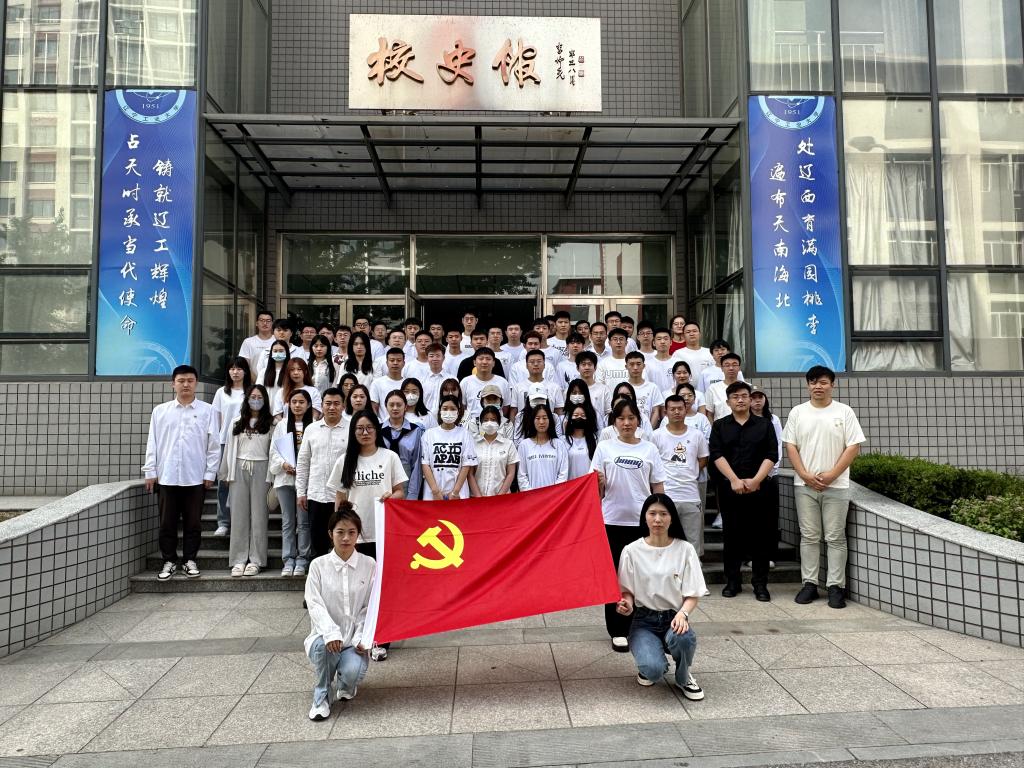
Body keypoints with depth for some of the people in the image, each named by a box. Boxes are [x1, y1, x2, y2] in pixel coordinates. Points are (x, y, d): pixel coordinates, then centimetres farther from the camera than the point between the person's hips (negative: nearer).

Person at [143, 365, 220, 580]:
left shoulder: (208, 411, 1)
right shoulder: (160, 411, 7)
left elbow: (214, 445, 0)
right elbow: (152, 443, 7)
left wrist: (210, 473, -4)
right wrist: (150, 471, 2)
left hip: (195, 477, -1)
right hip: (166, 476, 2)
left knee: (193, 522, 7)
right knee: (167, 523, 7)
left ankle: (190, 560, 19)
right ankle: (169, 561, 19)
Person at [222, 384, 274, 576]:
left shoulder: (270, 423, 3)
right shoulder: (238, 422, 12)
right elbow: (231, 448, 12)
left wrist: (271, 476, -6)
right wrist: (227, 473, 8)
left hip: (260, 469, -2)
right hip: (240, 469, 3)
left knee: (258, 514, 0)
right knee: (239, 514, 3)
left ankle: (256, 560, 6)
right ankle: (238, 559, 8)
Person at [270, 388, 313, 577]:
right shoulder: (282, 425, 10)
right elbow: (274, 450, 8)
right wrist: (283, 464, -8)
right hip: (285, 477, 3)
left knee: (303, 521, 1)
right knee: (288, 522, 7)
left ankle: (302, 560, 9)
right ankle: (288, 560, 13)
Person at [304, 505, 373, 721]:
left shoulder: (369, 565, 1)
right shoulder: (318, 565, 1)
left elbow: (371, 607, -1)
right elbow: (314, 604, -9)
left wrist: (361, 638, -15)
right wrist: (331, 632, -26)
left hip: (355, 638, 0)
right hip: (326, 634, 0)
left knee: (354, 672, -29)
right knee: (323, 645, -36)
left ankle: (345, 686, 12)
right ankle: (321, 698, -7)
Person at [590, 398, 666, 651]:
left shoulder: (649, 449, 6)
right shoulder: (604, 448, 3)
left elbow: (658, 487, 9)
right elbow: (598, 488, 4)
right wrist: (599, 482, -19)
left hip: (642, 521, 1)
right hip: (613, 520, -1)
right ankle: (618, 631, 15)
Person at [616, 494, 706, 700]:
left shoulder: (685, 549, 0)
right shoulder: (632, 550, -1)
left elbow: (693, 595, 0)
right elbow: (627, 590, 5)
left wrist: (682, 614, -20)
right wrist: (627, 604, -18)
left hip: (673, 618, 1)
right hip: (644, 620, -1)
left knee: (683, 638, -36)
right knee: (653, 670, -28)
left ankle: (683, 678, 1)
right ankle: (647, 665, 14)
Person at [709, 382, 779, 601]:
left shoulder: (765, 424, 8)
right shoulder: (719, 426, 8)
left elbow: (771, 455, 0)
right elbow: (717, 455, -2)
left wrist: (755, 480, -12)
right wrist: (734, 480, -14)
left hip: (759, 487, 0)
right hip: (729, 487, 0)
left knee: (760, 535, 1)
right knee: (731, 534, 5)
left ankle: (760, 583, 10)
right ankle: (732, 581, 15)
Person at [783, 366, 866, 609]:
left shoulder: (844, 412, 1)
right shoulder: (798, 412, 6)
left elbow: (854, 447, -4)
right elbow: (790, 446, 3)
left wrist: (832, 474, -12)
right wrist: (805, 475, -9)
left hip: (836, 486, -2)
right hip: (805, 485, 2)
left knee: (835, 538, 3)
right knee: (809, 536, 7)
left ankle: (836, 586, 10)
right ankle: (809, 583, 15)